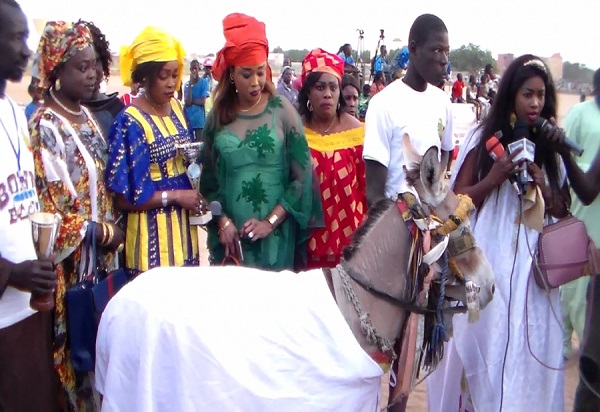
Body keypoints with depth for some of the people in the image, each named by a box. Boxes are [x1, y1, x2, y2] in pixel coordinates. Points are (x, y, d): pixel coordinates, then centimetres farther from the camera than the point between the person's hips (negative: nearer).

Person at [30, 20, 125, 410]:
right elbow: (51, 206, -19)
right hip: (73, 256, -7)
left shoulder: (85, 115, 7)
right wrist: (104, 233, -12)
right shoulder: (45, 126, -17)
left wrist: (110, 229, 8)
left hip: (100, 246, 7)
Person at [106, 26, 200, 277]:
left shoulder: (176, 107, 5)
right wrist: (175, 195, -16)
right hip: (152, 232, -7)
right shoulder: (130, 122, -16)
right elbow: (123, 198, -16)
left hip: (183, 224, 7)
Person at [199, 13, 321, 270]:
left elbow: (302, 176, -5)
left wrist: (271, 221, -10)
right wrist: (223, 221, -5)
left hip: (276, 234, -2)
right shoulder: (218, 116, 3)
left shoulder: (282, 111, -5)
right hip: (230, 235, 2)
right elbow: (209, 177, 7)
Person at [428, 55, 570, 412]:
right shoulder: (486, 137, -1)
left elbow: (563, 210, 10)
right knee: (485, 339, 4)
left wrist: (542, 186, -8)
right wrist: (493, 179, -16)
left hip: (534, 262, 3)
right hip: (490, 258, -2)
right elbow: (457, 198, -2)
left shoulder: (551, 145, 8)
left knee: (530, 346, 6)